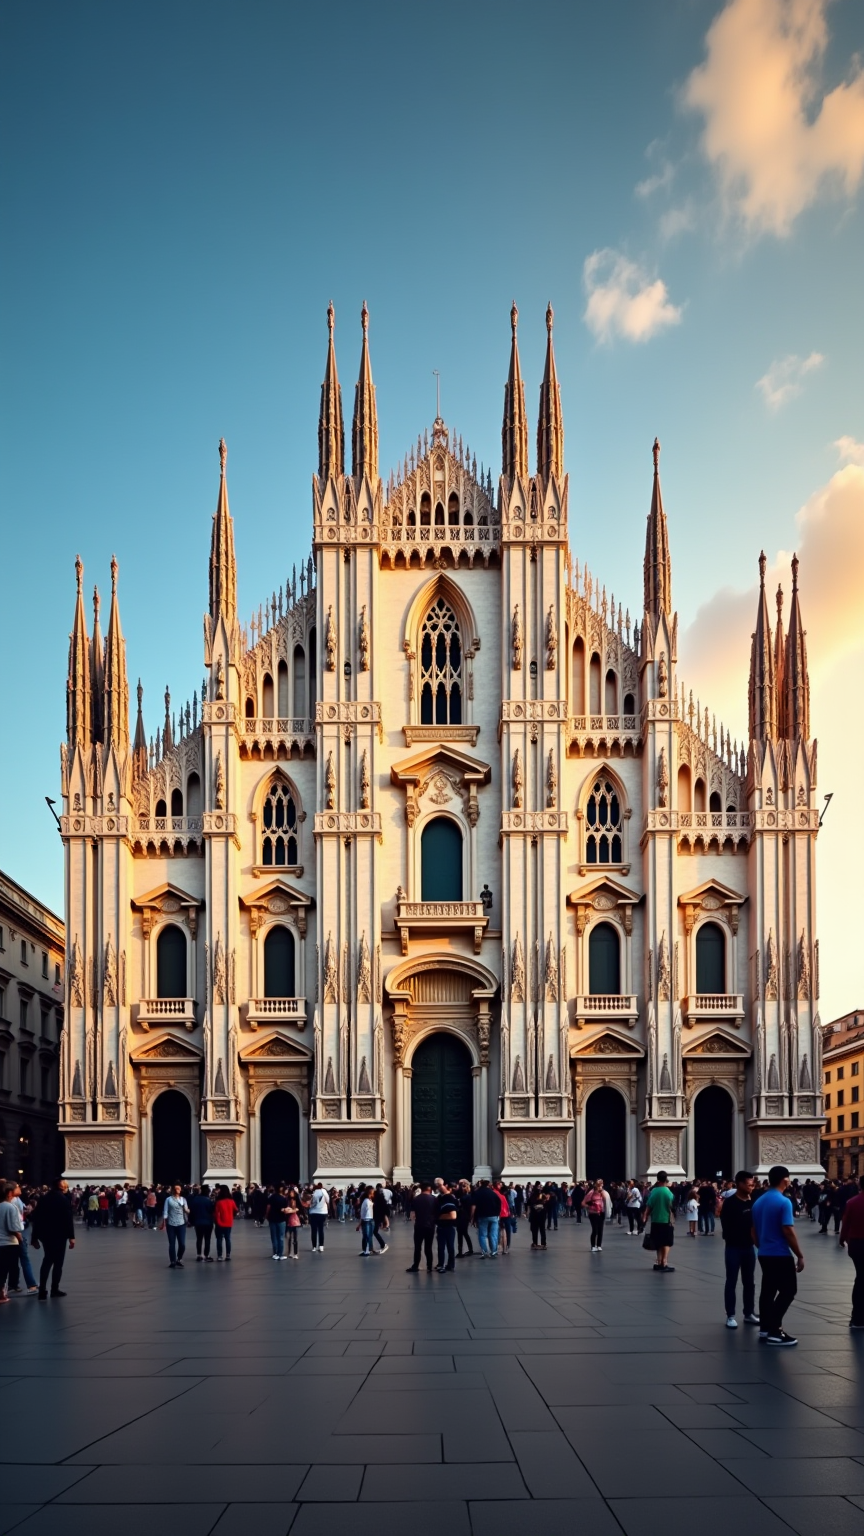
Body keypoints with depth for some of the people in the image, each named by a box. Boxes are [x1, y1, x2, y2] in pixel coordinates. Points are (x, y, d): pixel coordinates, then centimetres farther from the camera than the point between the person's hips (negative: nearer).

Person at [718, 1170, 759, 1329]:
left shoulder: (752, 1201, 5)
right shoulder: (729, 1203, -13)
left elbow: (755, 1221, 13)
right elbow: (726, 1226, -15)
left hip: (749, 1246, 6)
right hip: (734, 1247, -6)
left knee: (749, 1282, 13)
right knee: (731, 1282, 1)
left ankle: (749, 1313, 23)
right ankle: (730, 1316, 6)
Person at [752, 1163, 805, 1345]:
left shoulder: (758, 1202, 9)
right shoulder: (784, 1202, -16)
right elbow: (788, 1231, -20)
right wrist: (799, 1255, -13)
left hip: (764, 1254, 8)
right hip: (780, 1254, -8)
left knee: (768, 1290, 13)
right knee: (788, 1290, -3)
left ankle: (765, 1327, 16)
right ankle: (774, 1330, -9)